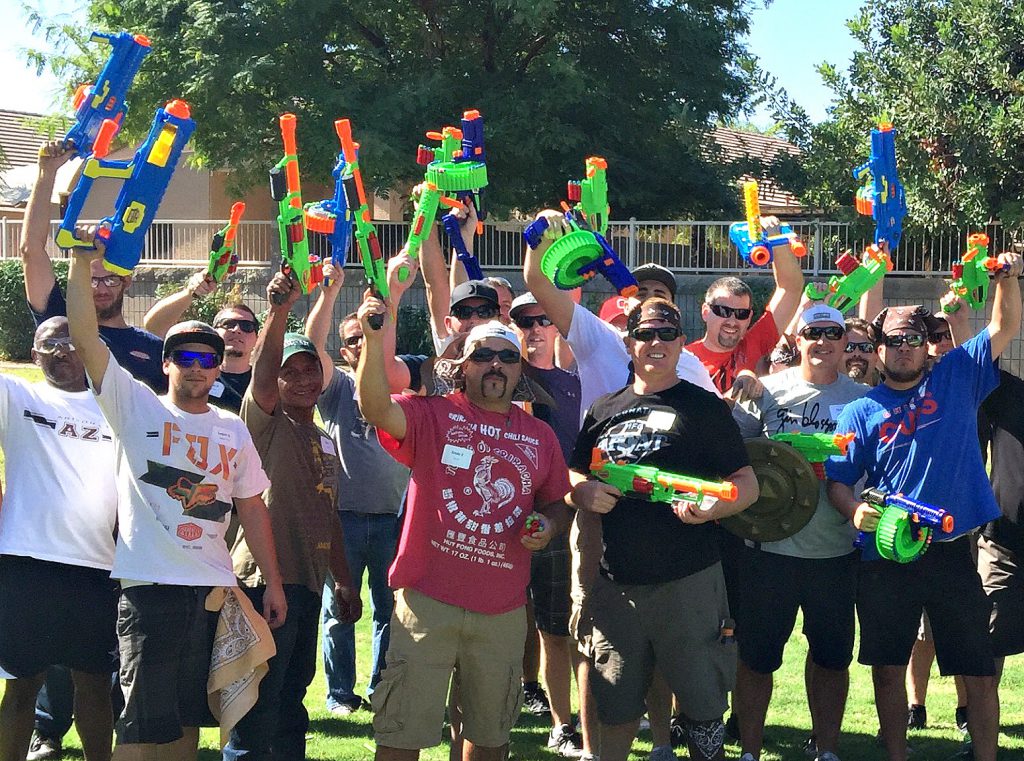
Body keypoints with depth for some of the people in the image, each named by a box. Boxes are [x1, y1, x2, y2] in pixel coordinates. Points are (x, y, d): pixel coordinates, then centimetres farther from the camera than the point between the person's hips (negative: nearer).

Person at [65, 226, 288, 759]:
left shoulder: (233, 430, 11)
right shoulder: (135, 405, 0)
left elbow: (252, 507, 13)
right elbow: (85, 338, -10)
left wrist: (273, 582, 10)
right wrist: (82, 265, -19)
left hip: (214, 586, 4)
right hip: (149, 584, -4)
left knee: (191, 717, 13)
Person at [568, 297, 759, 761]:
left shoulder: (704, 407, 2)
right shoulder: (604, 410, 14)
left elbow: (747, 484, 0)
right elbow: (573, 475, 22)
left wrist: (710, 509, -20)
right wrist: (583, 492, -1)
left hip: (688, 579, -4)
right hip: (616, 580, 4)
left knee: (701, 700, 2)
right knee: (615, 702, 12)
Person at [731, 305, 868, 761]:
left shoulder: (863, 399, 5)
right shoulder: (767, 390, 2)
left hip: (836, 551, 1)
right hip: (771, 547, -1)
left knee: (832, 656, 11)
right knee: (757, 654, 4)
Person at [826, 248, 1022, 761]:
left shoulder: (956, 380, 7)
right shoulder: (863, 411, 4)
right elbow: (836, 479, 1)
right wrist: (855, 510, -19)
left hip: (952, 550, 0)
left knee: (979, 670, 3)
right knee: (888, 667, 8)